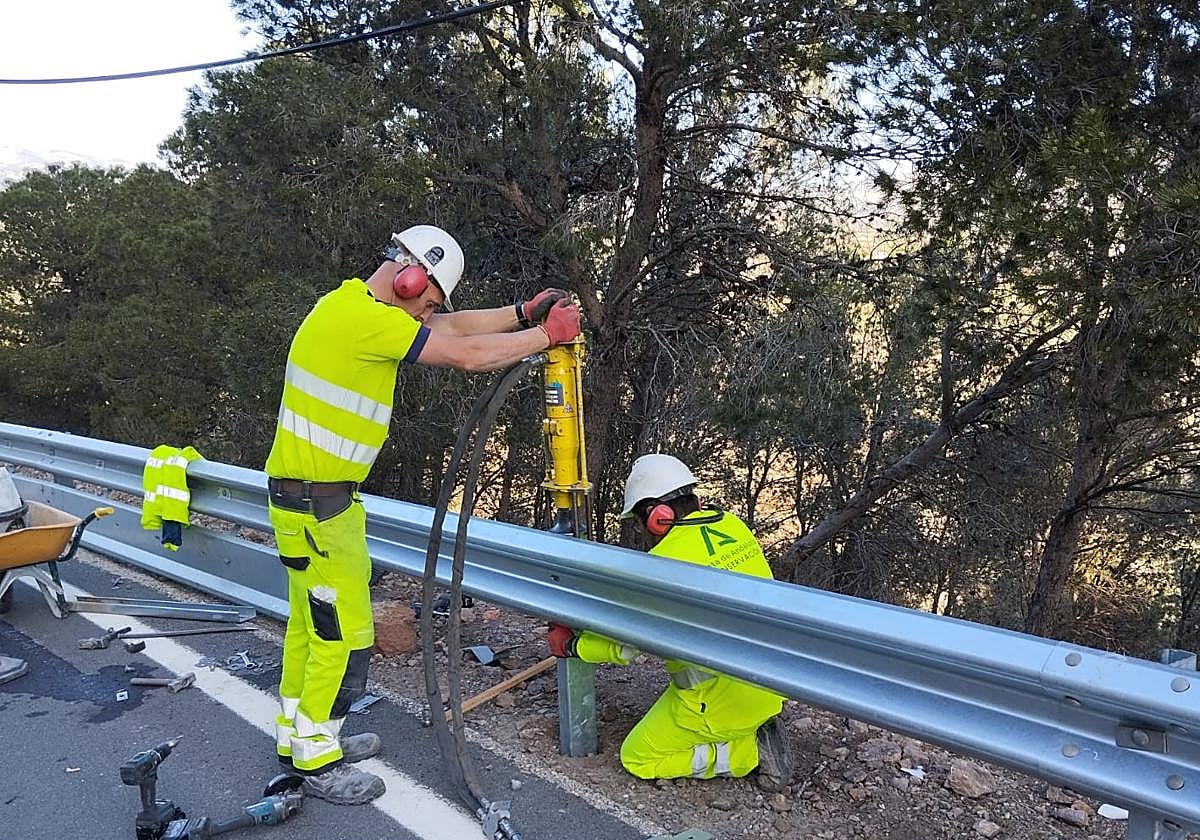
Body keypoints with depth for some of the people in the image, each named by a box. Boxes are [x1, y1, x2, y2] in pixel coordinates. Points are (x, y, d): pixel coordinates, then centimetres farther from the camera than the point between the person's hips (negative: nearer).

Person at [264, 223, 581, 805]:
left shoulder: (356, 306, 10)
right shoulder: (366, 318, -21)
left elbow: (454, 328, 13)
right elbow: (468, 355, -20)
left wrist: (522, 312, 6)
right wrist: (546, 334, -8)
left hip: (305, 496, 10)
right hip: (317, 502, -10)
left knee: (311, 621, 20)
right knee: (344, 632, 0)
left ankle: (296, 735, 35)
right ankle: (318, 762, 16)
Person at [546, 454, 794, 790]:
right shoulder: (731, 525, 0)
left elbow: (621, 645, -14)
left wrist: (568, 645, 4)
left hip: (724, 698, -8)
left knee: (637, 758, 10)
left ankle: (753, 751, 1)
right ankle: (757, 730, 16)